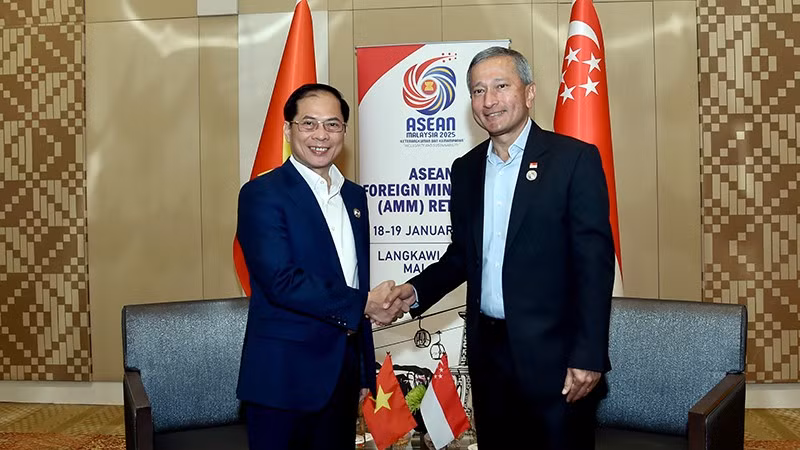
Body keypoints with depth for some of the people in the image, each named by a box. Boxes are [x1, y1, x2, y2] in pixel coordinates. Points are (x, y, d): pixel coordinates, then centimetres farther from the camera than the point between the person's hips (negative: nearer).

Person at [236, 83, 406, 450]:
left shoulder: (354, 195, 11)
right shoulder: (262, 194, -10)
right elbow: (281, 281, -21)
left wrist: (365, 371, 15)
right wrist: (363, 304, -14)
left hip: (343, 374, 6)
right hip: (284, 377, -6)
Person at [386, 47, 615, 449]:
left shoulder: (574, 159, -8)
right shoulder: (466, 169, 9)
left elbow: (595, 262, -12)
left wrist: (588, 356, -16)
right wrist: (417, 290, -1)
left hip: (552, 354, -5)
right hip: (487, 351, 5)